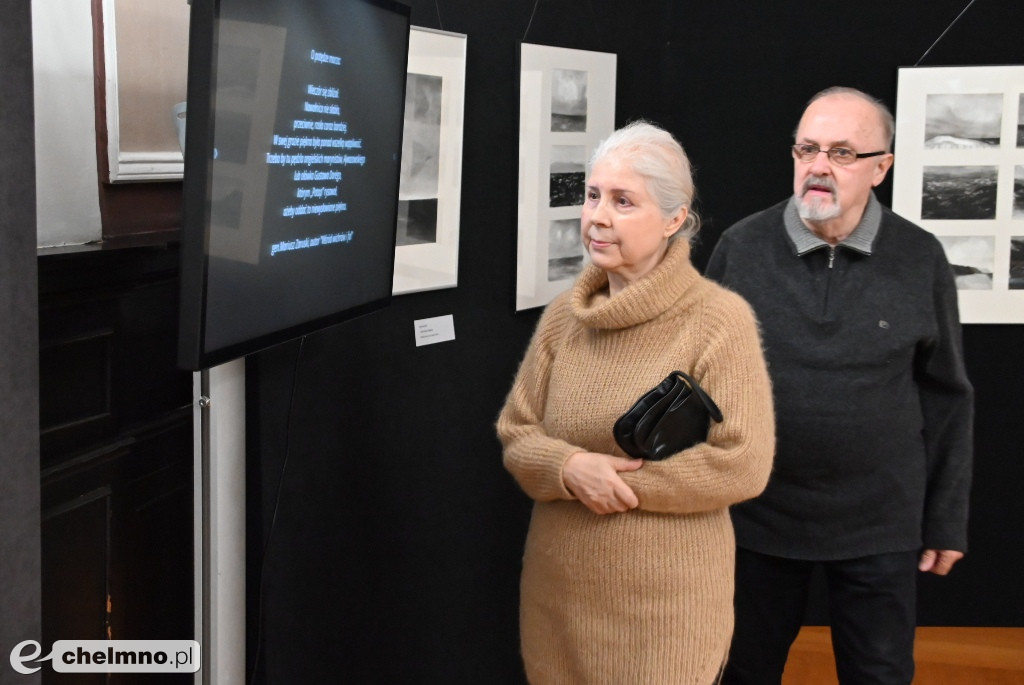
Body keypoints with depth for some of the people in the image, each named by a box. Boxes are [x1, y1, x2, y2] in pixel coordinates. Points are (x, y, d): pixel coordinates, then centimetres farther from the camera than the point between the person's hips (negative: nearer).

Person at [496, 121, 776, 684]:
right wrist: (571, 469, -16)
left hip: (665, 597, -5)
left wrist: (619, 481, -15)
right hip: (558, 587, 5)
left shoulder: (720, 318, -11)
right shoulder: (563, 313, 4)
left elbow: (741, 465, -15)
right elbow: (514, 435, 5)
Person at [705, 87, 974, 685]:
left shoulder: (921, 260, -6)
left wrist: (947, 520, 3)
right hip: (758, 516, 1)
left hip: (881, 525, 0)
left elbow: (947, 396, 1)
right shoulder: (741, 248, -6)